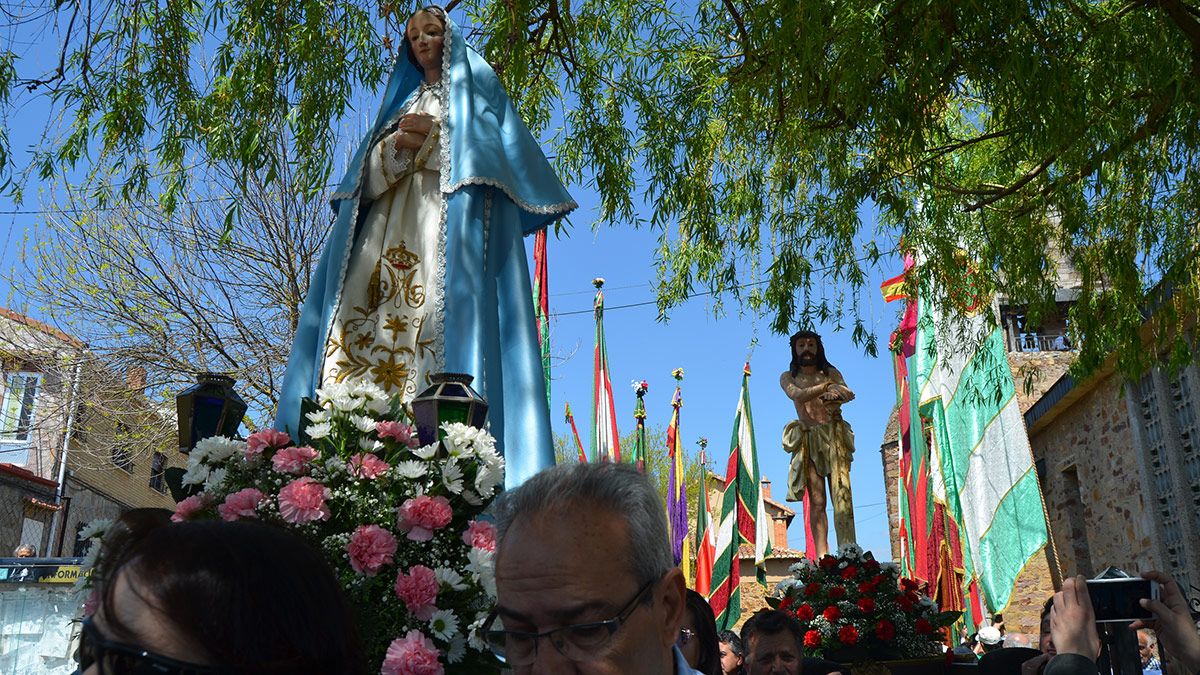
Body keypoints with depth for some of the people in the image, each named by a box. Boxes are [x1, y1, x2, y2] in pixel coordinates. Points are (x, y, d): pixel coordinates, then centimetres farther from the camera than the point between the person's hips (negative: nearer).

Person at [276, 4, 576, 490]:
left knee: (441, 315, -21)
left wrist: (432, 138, -6)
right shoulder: (401, 101, 29)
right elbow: (367, 176, 17)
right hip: (390, 225, 5)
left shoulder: (475, 89, 16)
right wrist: (399, 145, -4)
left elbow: (504, 150, 0)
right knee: (364, 324, -10)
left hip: (454, 222, -5)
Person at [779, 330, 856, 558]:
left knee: (842, 494, -13)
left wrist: (834, 394, -25)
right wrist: (826, 387, -22)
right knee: (816, 500, -9)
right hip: (808, 440, 0)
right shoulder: (788, 377, 15)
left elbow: (846, 394, -1)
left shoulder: (831, 373, 18)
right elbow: (797, 395, -7)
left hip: (835, 435, 0)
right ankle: (822, 554, -14)